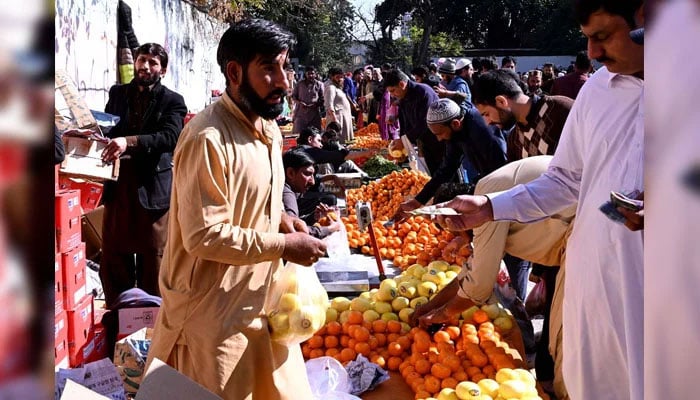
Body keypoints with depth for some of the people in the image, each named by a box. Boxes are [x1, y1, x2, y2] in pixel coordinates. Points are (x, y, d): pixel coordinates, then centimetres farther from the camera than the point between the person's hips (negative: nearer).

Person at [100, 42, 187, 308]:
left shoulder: (172, 101, 1)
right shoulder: (117, 93, 14)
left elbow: (170, 136, -15)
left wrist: (129, 142, -29)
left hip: (152, 186, -3)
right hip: (118, 184, 3)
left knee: (152, 256, 4)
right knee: (113, 253, 7)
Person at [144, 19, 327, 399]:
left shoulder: (268, 129, 7)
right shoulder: (209, 138, -23)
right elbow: (205, 236, -25)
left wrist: (282, 219, 2)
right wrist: (285, 245, -19)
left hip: (262, 297, 8)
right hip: (216, 311, -8)